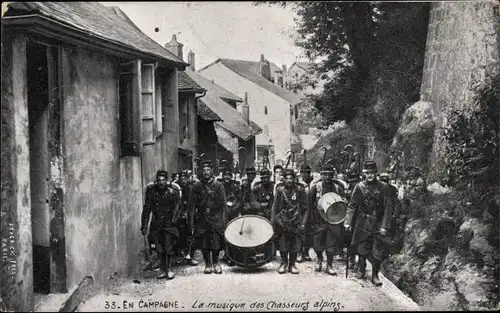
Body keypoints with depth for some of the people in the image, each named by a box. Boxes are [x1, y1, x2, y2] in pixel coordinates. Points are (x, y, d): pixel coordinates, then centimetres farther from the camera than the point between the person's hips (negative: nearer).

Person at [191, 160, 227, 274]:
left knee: (216, 243, -7)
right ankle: (208, 264, 16)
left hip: (216, 218, -1)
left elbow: (223, 204, 4)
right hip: (202, 219, 1)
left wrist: (223, 220, -1)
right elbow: (193, 205, 10)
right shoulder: (197, 186, 7)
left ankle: (216, 263, 12)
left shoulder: (218, 185, 4)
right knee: (204, 244, 1)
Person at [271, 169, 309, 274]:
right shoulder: (280, 190, 2)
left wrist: (303, 223, -2)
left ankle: (292, 264, 17)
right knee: (282, 245, 2)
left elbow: (305, 208, 4)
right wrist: (273, 223, 0)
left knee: (295, 245, 3)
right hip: (282, 222, 0)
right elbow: (274, 208, 5)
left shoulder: (299, 190, 1)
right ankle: (284, 263, 20)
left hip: (296, 222, 0)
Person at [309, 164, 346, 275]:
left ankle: (329, 265, 16)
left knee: (332, 244, 1)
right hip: (319, 220, 0)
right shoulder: (315, 187, -3)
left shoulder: (338, 188, 0)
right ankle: (319, 260, 36)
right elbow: (310, 204, -1)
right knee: (318, 244, 8)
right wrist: (312, 219, -6)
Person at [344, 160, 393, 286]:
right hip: (363, 223, 1)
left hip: (378, 224, -1)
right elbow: (352, 205, 0)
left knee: (378, 251, -3)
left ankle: (375, 275, 12)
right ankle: (361, 270, 32)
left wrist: (384, 226, -11)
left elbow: (388, 208, -4)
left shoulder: (383, 187, -3)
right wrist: (348, 222, -9)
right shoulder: (359, 187, -1)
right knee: (362, 249, 8)